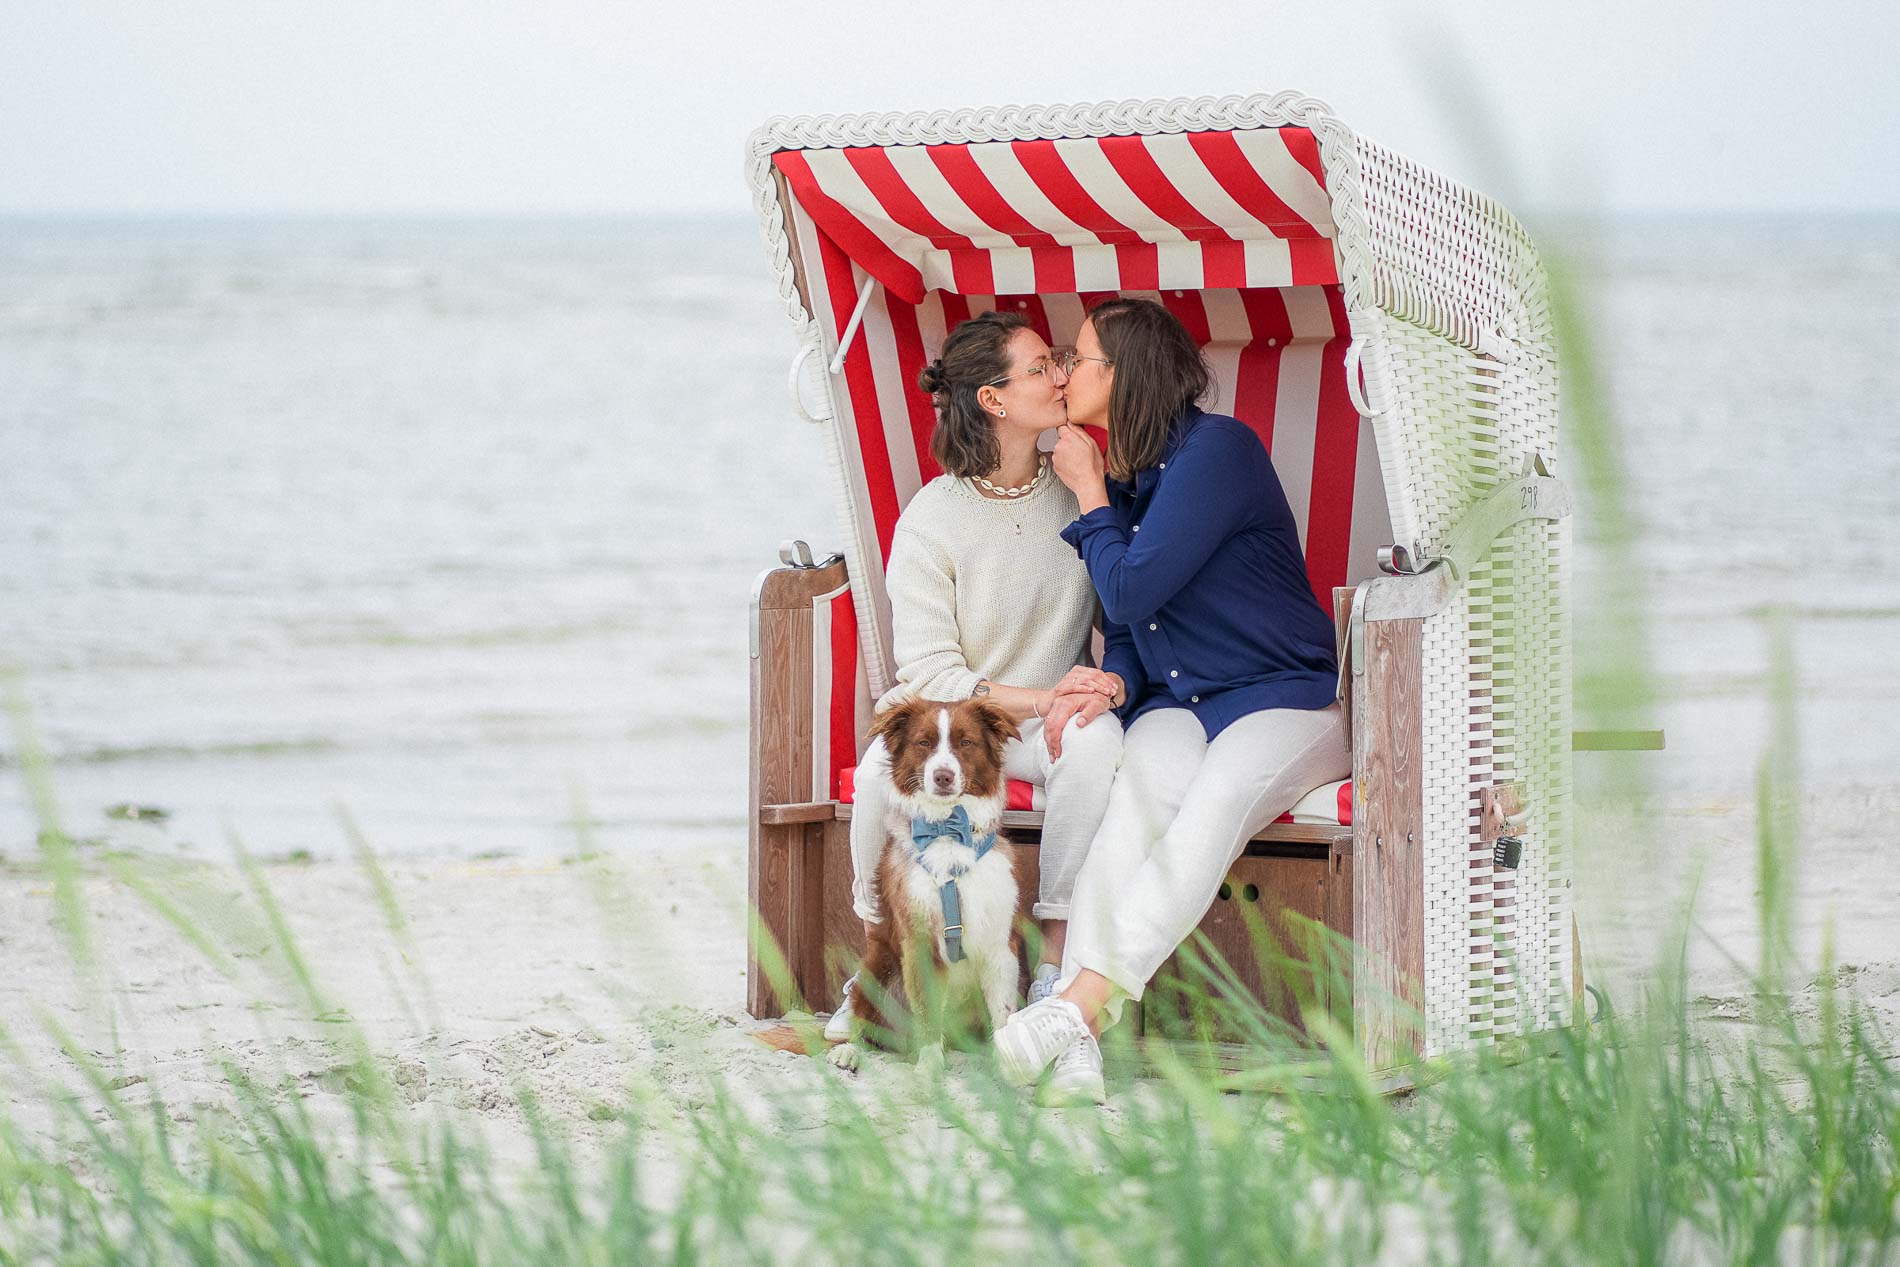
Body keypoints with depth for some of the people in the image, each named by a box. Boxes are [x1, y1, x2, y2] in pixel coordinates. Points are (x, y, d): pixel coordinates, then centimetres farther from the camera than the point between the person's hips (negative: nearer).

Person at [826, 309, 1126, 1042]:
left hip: (1050, 715, 2)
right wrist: (1041, 696, -24)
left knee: (1097, 739, -34)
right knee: (891, 760, -35)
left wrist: (1105, 686, -20)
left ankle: (1056, 969, -27)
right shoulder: (932, 519, -9)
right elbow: (930, 674, -13)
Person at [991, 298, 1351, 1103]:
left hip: (1288, 703, -5)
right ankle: (1076, 1051, -47)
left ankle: (1084, 1000, -47)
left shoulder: (1219, 449, -11)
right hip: (1178, 707, 5)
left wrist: (1090, 497, -2)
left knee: (1221, 794, -37)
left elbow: (1132, 590, -16)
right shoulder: (1122, 476, 13)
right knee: (1140, 788, -30)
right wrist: (1113, 682, -4)